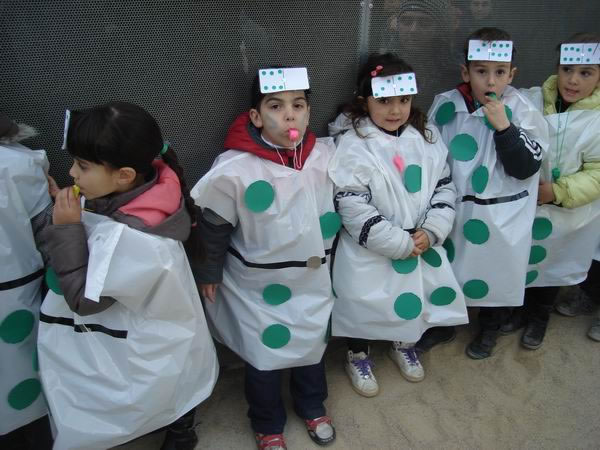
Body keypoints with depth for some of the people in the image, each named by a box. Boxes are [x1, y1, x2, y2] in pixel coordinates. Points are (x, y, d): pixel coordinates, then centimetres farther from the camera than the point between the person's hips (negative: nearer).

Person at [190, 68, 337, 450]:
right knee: (265, 359, 15)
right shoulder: (233, 170, -23)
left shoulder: (328, 155, -13)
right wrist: (208, 273, 0)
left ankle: (312, 407, 53)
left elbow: (341, 203, 4)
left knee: (314, 345, 23)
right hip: (259, 288, -3)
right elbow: (212, 226, -10)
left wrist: (328, 253, 10)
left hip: (313, 281, 4)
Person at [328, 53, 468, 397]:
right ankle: (358, 356, 40)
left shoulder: (427, 137, 0)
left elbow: (445, 187, 4)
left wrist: (431, 232, -12)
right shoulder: (352, 146, -19)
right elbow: (353, 209, -23)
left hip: (422, 245, 6)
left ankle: (404, 345, 52)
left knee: (416, 298, 21)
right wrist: (402, 243, -20)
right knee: (365, 305, 10)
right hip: (370, 253, -5)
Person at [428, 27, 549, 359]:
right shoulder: (445, 105, -7)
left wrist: (504, 127, -26)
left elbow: (524, 169, -17)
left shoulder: (522, 111, -12)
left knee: (497, 272, 15)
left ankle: (490, 329, 43)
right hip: (453, 209, 2)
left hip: (502, 215, -1)